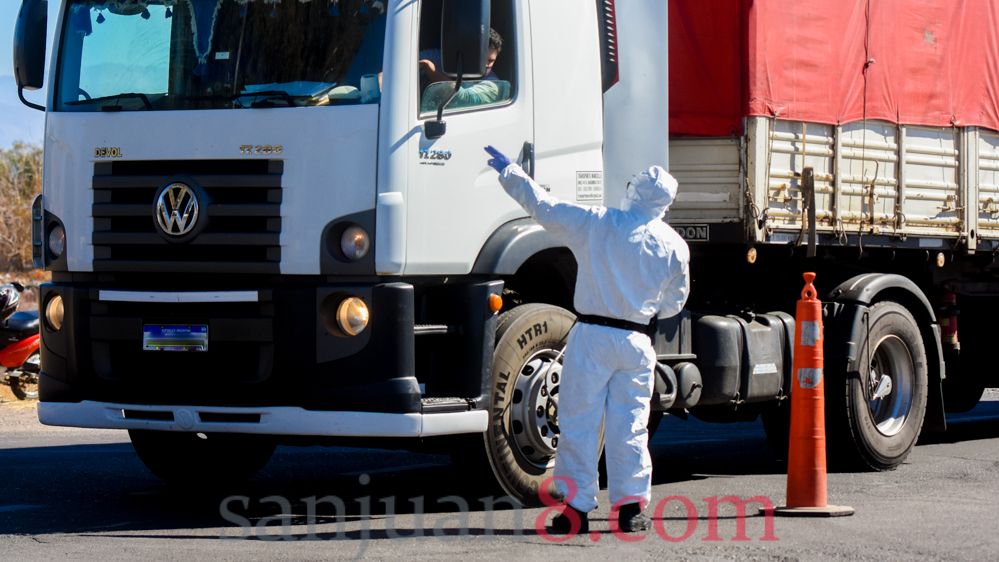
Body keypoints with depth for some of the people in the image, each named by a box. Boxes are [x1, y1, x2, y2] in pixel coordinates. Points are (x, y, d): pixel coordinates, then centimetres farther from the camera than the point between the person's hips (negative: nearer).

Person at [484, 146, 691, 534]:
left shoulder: (595, 224, -5)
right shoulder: (674, 246, 2)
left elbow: (543, 207, 2)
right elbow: (674, 301, 12)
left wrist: (508, 172, 14)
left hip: (592, 337, -2)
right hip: (637, 342, 2)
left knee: (578, 422, 2)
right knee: (629, 426, 8)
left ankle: (575, 507, 2)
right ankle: (631, 506, 9)